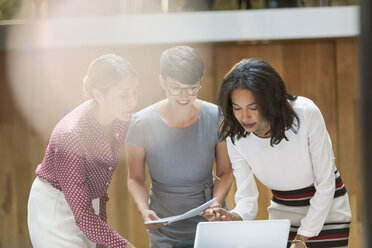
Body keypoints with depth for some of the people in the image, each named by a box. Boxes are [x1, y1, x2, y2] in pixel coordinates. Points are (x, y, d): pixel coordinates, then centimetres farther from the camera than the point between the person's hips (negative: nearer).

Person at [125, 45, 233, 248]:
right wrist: (144, 210, -21)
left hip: (210, 227, 1)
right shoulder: (141, 124, -13)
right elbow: (135, 178, -3)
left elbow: (225, 173, 1)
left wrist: (216, 203, -17)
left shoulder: (216, 118, -10)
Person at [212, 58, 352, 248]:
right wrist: (236, 216, -36)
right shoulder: (235, 136, -15)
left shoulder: (306, 113, -25)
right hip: (281, 213, 3)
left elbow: (325, 184, -18)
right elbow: (247, 198, -12)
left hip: (327, 211, -2)